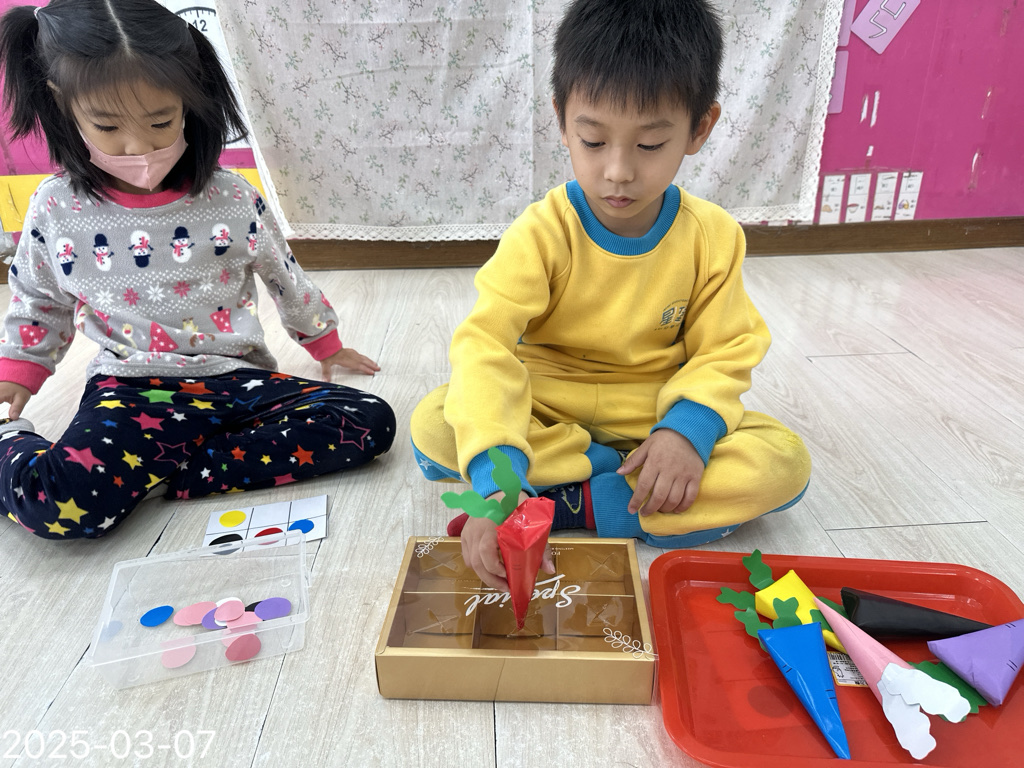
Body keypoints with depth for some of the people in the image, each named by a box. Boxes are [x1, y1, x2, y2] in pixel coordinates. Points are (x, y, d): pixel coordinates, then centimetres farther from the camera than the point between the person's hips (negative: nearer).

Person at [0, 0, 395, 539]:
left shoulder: (232, 200, -4)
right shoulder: (55, 209, -1)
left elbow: (286, 281, 11)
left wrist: (326, 344, 21)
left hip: (234, 378, 2)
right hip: (128, 388, -1)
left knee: (371, 422, -20)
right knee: (58, 503, -32)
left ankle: (179, 469, -17)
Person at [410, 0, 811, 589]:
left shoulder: (714, 237, -8)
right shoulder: (542, 232, -17)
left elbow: (724, 351, -3)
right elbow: (485, 343, -29)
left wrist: (688, 428, -25)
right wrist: (495, 480, -43)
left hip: (654, 419, 2)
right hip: (546, 414, -1)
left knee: (787, 462, -21)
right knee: (434, 425, -26)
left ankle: (570, 506, -22)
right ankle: (620, 475, -16)